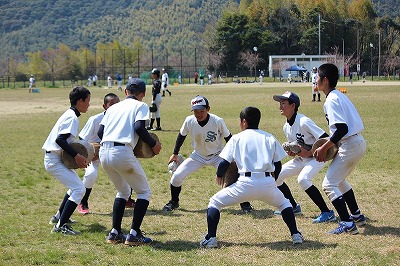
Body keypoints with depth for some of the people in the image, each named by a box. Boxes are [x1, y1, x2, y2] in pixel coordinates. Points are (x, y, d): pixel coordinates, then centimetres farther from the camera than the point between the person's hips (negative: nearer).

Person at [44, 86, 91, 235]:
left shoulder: (69, 115, 15)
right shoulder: (72, 118, -16)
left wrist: (77, 154, 8)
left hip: (57, 158, 11)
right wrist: (76, 156, -26)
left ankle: (59, 216, 33)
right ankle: (60, 225, -18)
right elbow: (60, 139, -26)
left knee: (75, 186, 24)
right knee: (79, 189, -15)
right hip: (54, 160, -11)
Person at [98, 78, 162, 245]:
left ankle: (115, 233, 19)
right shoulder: (141, 106, 9)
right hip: (123, 153, -6)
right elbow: (139, 127, -9)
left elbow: (100, 132, 15)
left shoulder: (113, 107, 25)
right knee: (144, 192, 10)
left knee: (123, 191, 25)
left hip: (104, 153, 6)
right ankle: (134, 234, 0)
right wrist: (153, 144, 2)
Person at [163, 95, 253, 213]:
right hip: (198, 156, 2)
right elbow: (181, 135, 1)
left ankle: (244, 203, 5)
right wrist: (175, 154, 6)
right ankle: (174, 202, 18)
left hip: (217, 156, -2)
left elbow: (228, 138, -10)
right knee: (177, 176, -9)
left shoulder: (218, 121, -27)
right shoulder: (189, 121, -20)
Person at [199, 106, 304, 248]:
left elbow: (224, 163, 4)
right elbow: (278, 165, 15)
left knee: (214, 202, 13)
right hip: (268, 183, 3)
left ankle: (211, 238, -1)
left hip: (245, 183, -3)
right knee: (284, 203, 32)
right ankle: (296, 235, 20)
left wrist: (219, 176, 24)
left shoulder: (236, 138, 9)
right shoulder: (270, 138, 16)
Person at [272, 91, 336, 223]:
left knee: (303, 179, -33)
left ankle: (327, 213, -26)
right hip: (302, 158, 9)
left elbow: (325, 139, -27)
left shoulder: (303, 122, -24)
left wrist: (308, 153, -26)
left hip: (317, 157, -9)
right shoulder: (286, 127, 3)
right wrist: (291, 152, -6)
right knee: (275, 176, 7)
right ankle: (293, 207, 23)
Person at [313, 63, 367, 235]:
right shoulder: (340, 96, 16)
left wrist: (324, 148, -16)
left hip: (349, 146, -10)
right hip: (359, 143, 10)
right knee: (339, 180, 26)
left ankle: (347, 224, -13)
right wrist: (326, 146, 14)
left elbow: (342, 128, -23)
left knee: (329, 184, -7)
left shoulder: (331, 100, -14)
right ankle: (357, 216, 31)